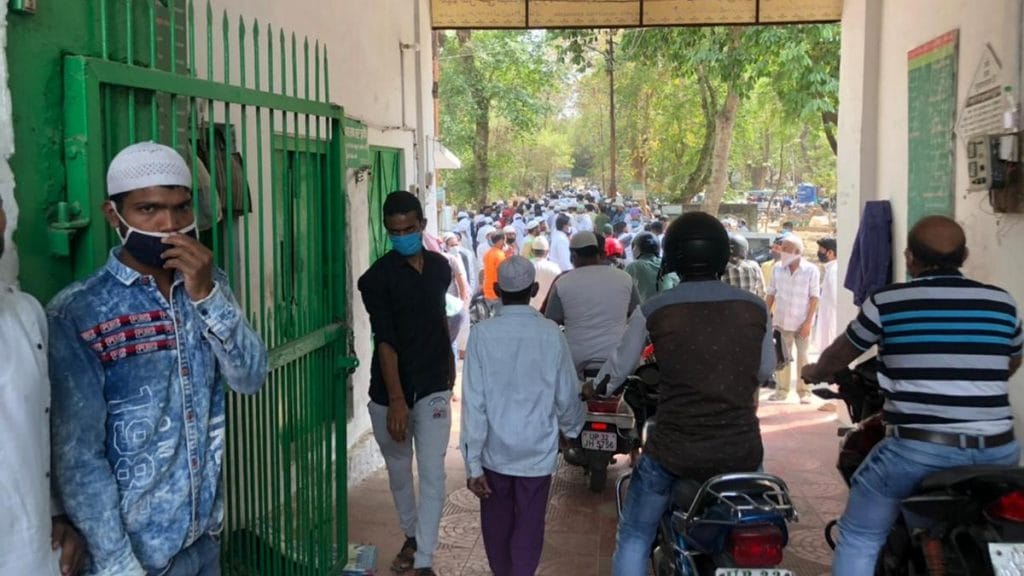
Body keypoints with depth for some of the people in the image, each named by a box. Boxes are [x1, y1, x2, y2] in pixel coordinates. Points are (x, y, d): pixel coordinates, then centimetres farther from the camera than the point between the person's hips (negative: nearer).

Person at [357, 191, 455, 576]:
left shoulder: (440, 267, 3)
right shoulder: (377, 278, -11)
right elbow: (385, 341, -19)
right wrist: (396, 400, -26)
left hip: (433, 387, 2)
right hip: (389, 393, -2)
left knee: (432, 474, -5)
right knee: (398, 472, 14)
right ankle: (411, 537, 36)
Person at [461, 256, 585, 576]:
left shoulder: (482, 333, -12)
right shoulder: (551, 334, -9)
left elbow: (474, 402, -13)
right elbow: (567, 396, -2)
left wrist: (473, 463, -8)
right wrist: (572, 427, 20)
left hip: (495, 451, 1)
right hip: (538, 451, 0)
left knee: (497, 523, 20)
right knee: (529, 526, 10)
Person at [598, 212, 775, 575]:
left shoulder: (653, 311, -7)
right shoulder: (755, 308, -2)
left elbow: (620, 366, 8)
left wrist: (596, 389, 29)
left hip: (674, 451, -2)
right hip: (741, 450, 3)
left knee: (634, 538, 18)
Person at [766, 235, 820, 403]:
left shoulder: (811, 270, -9)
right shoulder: (777, 268, -2)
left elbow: (814, 298, -8)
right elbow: (771, 294, 7)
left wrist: (808, 322, -12)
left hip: (802, 322, -3)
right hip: (782, 321, 3)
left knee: (802, 357, 5)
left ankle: (804, 391, 13)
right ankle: (782, 390, 17)